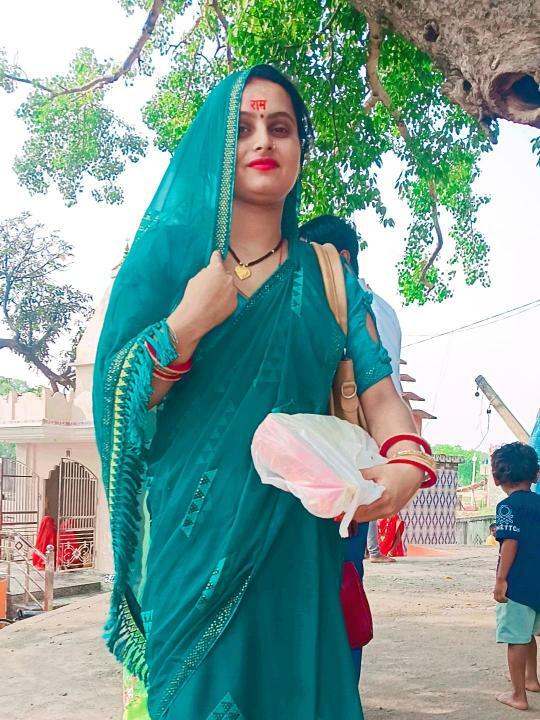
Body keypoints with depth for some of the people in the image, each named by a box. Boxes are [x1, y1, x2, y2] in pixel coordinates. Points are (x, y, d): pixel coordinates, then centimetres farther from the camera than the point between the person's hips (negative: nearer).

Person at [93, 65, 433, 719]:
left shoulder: (326, 273, 8)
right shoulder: (166, 252, 2)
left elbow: (377, 389, -2)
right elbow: (116, 400, -3)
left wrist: (406, 464, -23)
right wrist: (187, 325, -20)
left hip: (296, 543, 2)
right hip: (189, 537, -2)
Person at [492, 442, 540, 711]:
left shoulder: (508, 506, -12)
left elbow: (510, 543, -20)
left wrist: (500, 579, -17)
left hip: (517, 584, -7)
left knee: (516, 639, 2)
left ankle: (518, 695, 8)